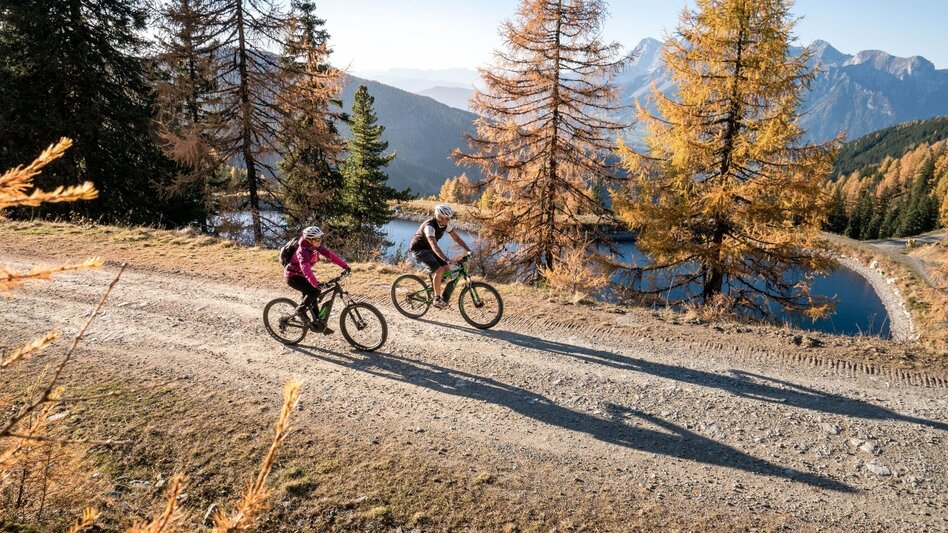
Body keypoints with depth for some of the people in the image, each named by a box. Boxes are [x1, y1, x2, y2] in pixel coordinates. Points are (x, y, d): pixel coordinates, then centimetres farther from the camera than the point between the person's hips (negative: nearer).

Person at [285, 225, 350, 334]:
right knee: (314, 291, -23)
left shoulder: (316, 247, -7)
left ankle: (317, 324, 18)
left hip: (301, 275, 8)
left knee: (311, 296, 9)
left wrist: (345, 266, -18)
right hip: (292, 276, -8)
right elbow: (305, 268, -46)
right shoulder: (303, 251, -32)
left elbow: (330, 255, -9)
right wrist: (316, 283, -58)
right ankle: (300, 310, -3)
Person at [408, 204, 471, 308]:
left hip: (428, 248, 8)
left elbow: (457, 238, 1)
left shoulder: (445, 224, -7)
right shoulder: (429, 226, -31)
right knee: (439, 270, -22)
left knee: (446, 268, -4)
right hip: (418, 249, -8)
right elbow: (434, 246, -43)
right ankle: (437, 299, -12)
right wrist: (447, 259, -53)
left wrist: (468, 250, -9)